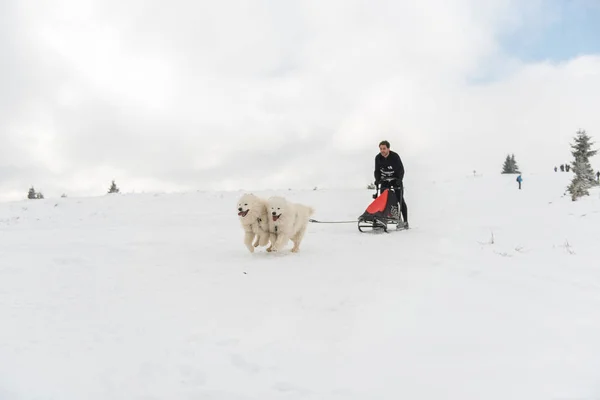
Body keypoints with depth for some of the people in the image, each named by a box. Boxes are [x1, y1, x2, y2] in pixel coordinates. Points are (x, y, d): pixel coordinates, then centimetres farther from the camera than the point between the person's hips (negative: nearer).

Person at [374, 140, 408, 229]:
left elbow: (401, 169, -17)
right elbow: (377, 171, 0)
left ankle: (405, 222, 1)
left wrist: (399, 180, -31)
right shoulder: (378, 158, -9)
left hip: (396, 179, -3)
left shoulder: (395, 156, -20)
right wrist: (377, 179, -17)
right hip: (385, 180, 3)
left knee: (400, 200, -3)